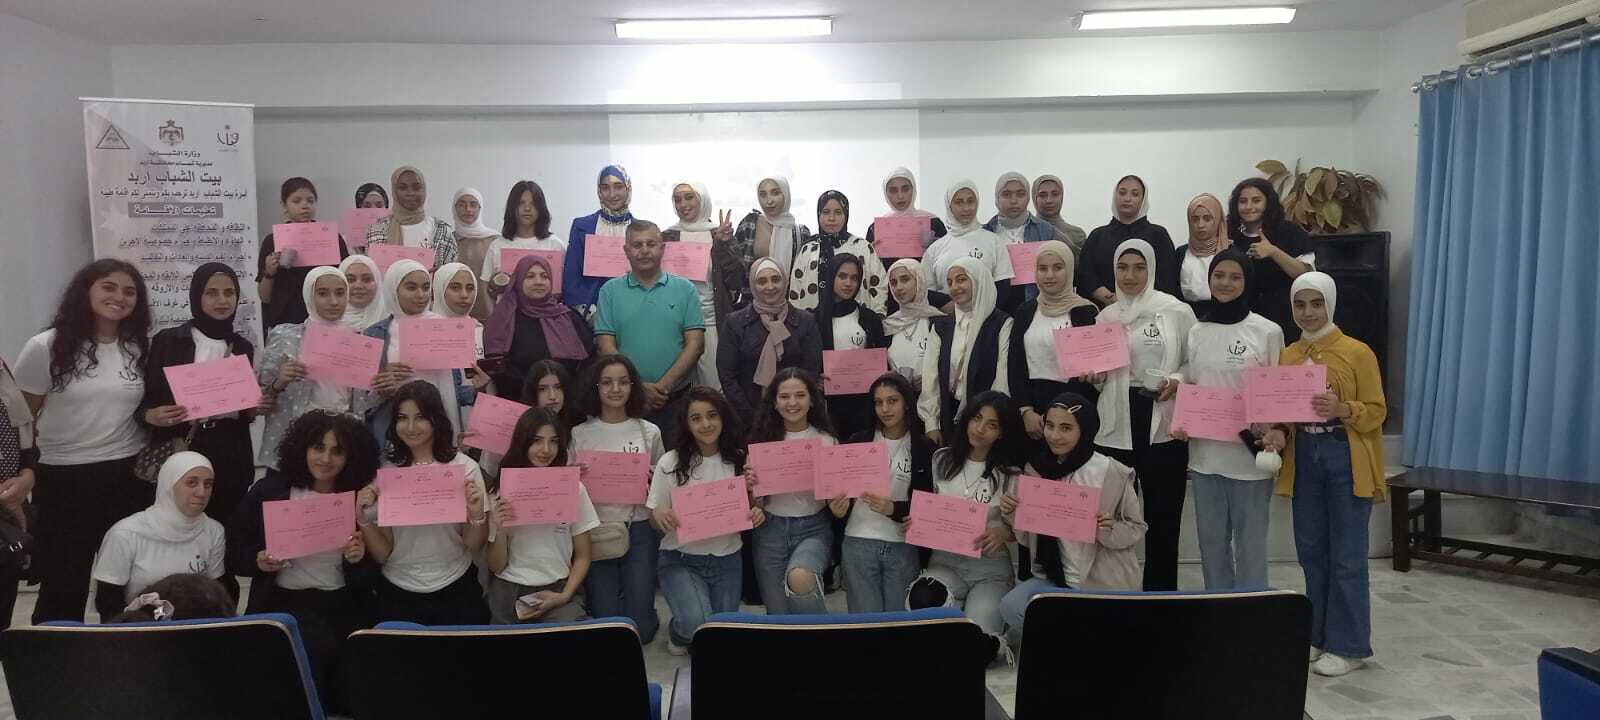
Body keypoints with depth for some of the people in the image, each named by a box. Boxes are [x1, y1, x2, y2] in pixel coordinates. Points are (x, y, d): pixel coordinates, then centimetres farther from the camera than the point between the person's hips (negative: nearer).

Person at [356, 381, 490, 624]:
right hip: (398, 595, 1)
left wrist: (477, 514, -20)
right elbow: (383, 554, 0)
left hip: (455, 593, -1)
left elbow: (473, 546, -2)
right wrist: (363, 518, -15)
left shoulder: (464, 467, -5)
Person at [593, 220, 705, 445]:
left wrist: (664, 385, -11)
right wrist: (640, 388, -11)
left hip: (675, 399, 0)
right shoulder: (610, 291, 6)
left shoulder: (684, 289, 6)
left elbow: (695, 343, -1)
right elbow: (606, 346, -1)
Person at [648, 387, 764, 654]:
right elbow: (656, 522, -2)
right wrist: (659, 515, -25)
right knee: (699, 627, -24)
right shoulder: (670, 463, -9)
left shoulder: (740, 460, -2)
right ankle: (678, 631, 14)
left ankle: (684, 626, 37)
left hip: (727, 560, 3)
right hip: (680, 561, -3)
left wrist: (757, 514, -14)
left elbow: (750, 510, 10)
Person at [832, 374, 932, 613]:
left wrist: (892, 508, -17)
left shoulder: (924, 448, 1)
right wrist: (838, 508, -13)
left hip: (904, 545, 0)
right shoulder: (858, 441, 3)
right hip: (859, 541, 0)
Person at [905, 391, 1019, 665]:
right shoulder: (942, 460, 8)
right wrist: (915, 523, -5)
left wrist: (1004, 533, -20)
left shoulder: (1011, 473, 0)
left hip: (992, 567, -2)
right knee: (921, 601, -34)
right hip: (946, 560, 3)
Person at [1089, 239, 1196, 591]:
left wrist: (1176, 382, -14)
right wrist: (1096, 376, -1)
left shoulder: (1177, 311, 1)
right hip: (1115, 430, 2)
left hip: (1163, 428, -2)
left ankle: (1160, 595, 18)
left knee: (1163, 519, 5)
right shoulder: (1105, 316, 11)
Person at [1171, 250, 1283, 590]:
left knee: (1250, 541, 5)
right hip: (1205, 453, 4)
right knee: (1211, 540, 13)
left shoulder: (1267, 331, -3)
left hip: (1250, 454, -4)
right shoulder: (1196, 332, 7)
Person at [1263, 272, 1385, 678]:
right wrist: (1278, 434, -6)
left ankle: (1348, 646, 10)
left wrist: (1342, 409, -24)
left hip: (1346, 460, -5)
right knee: (1311, 552, 11)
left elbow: (1377, 411, -6)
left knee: (1346, 556, 0)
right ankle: (1318, 636, 23)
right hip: (1304, 459, 5)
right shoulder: (1287, 356, 8)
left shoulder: (1357, 352, -6)